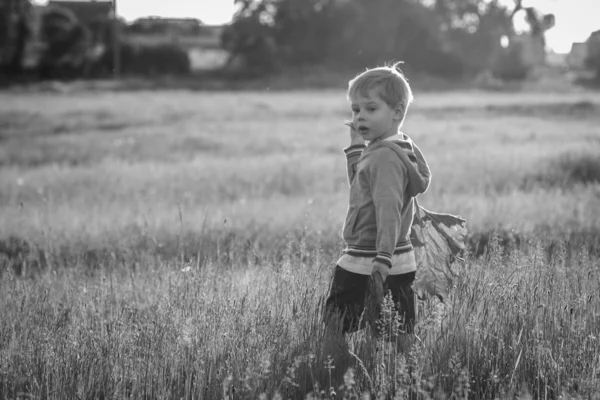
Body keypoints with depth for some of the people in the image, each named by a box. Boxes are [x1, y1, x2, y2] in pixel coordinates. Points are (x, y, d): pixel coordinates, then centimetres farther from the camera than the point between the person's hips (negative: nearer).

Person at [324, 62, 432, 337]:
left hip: (370, 266, -10)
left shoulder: (385, 156, -17)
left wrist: (383, 257, -34)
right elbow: (360, 185, 30)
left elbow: (388, 207, -27)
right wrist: (356, 146, 20)